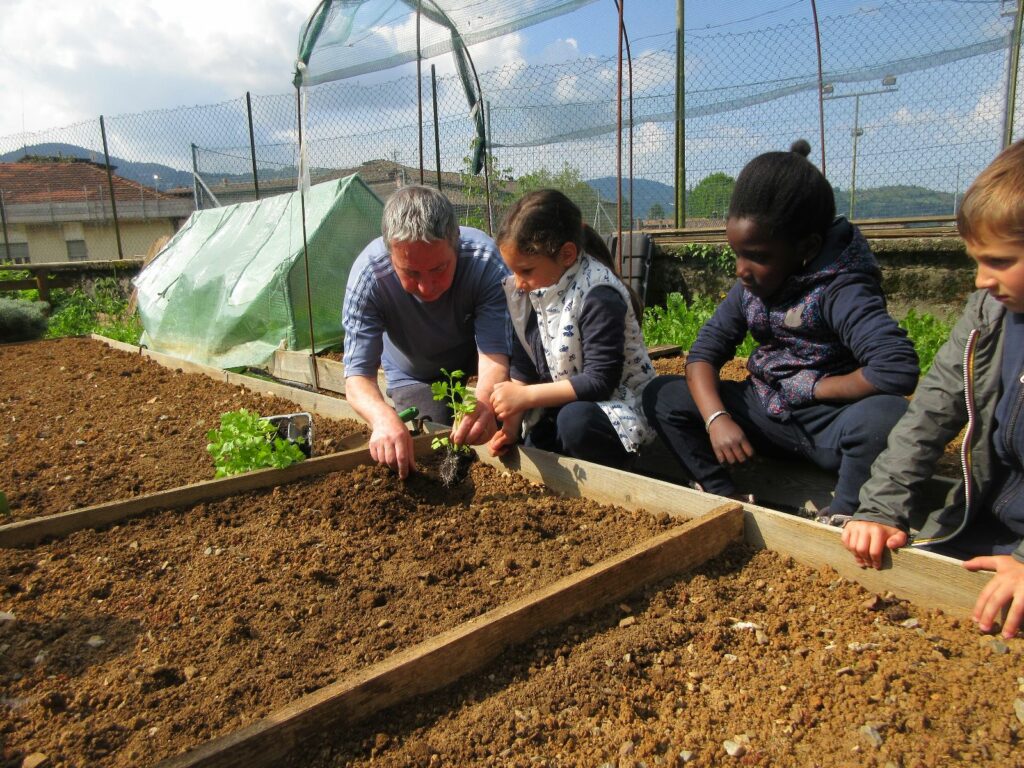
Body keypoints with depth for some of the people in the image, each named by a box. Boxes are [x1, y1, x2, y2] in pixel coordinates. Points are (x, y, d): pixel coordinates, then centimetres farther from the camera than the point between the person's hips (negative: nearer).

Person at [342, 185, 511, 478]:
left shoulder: (484, 259, -33)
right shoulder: (369, 274, -32)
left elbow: (494, 355, -37)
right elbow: (358, 376, -34)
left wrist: (485, 401, -62)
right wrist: (384, 417, -58)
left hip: (474, 368, 0)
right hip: (415, 378, 0)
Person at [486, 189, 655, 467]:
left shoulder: (598, 295, -24)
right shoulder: (527, 289, -2)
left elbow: (600, 381, -27)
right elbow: (524, 370, 0)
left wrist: (525, 396, -27)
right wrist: (513, 420, -14)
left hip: (617, 406, -6)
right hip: (561, 406, 7)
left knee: (575, 422, -35)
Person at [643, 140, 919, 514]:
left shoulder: (839, 289, -22)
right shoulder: (751, 284, -2)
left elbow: (899, 369, -35)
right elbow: (704, 352, -3)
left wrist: (815, 388, -19)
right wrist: (716, 418, -21)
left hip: (830, 426, -5)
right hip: (767, 414, 6)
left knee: (886, 417, -40)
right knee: (661, 395, -7)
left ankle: (840, 517, -12)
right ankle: (726, 497, -2)